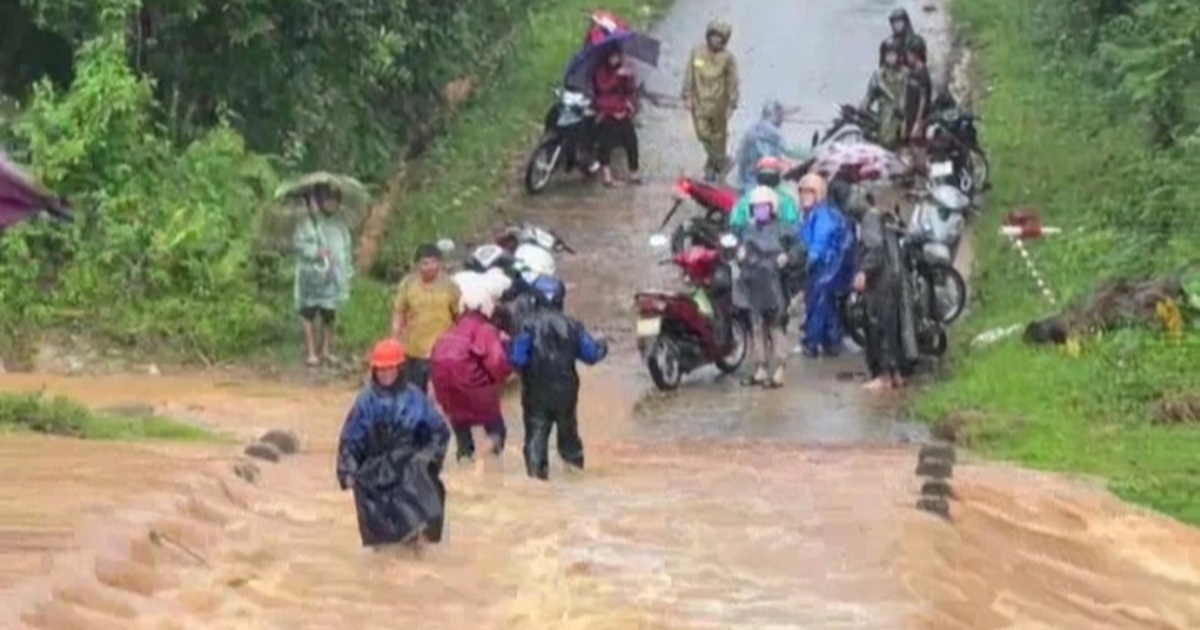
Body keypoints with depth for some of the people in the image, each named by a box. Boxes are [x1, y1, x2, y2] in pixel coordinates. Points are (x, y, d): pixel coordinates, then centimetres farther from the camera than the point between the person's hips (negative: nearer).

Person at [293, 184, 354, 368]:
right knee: (309, 313, -3)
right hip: (312, 275, -4)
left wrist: (348, 271, 5)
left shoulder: (339, 225, 9)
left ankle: (326, 350, 19)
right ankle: (311, 353, -1)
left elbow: (347, 248, 11)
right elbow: (298, 243, -12)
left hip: (332, 277, 4)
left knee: (329, 314, 7)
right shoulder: (306, 224, -2)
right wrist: (315, 252, -23)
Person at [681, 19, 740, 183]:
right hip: (700, 102, 2)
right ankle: (721, 162, 26)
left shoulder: (728, 58, -14)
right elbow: (689, 75, 2)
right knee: (703, 134, 4)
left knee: (718, 136, 11)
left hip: (718, 104, -2)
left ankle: (714, 165, 32)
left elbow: (732, 82, -9)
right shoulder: (697, 52, -7)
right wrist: (687, 96, 2)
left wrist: (731, 105, -8)